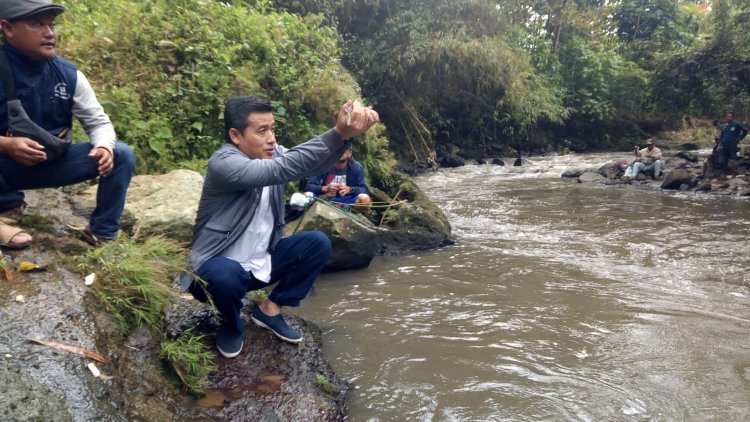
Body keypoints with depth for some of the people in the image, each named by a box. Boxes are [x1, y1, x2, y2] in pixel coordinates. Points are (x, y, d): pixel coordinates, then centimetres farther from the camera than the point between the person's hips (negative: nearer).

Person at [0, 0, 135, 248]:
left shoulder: (68, 75, -5)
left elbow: (98, 122, 0)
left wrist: (103, 148, -23)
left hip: (52, 164, 4)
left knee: (121, 155, -12)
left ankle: (102, 234, -3)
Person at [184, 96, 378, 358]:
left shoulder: (271, 154, -2)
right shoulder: (223, 163, -25)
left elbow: (311, 162, -19)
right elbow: (283, 169, -39)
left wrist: (347, 133, -39)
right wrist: (338, 133, -46)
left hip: (261, 262, 7)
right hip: (221, 265, -6)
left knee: (318, 243, -7)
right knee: (226, 276, -38)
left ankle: (270, 309, 7)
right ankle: (232, 324, -1)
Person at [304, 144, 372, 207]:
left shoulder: (356, 167, -1)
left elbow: (364, 189, -5)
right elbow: (308, 186, -9)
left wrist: (349, 189, -25)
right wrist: (325, 188, -28)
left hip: (345, 202, 1)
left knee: (365, 198, -29)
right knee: (307, 195, -31)